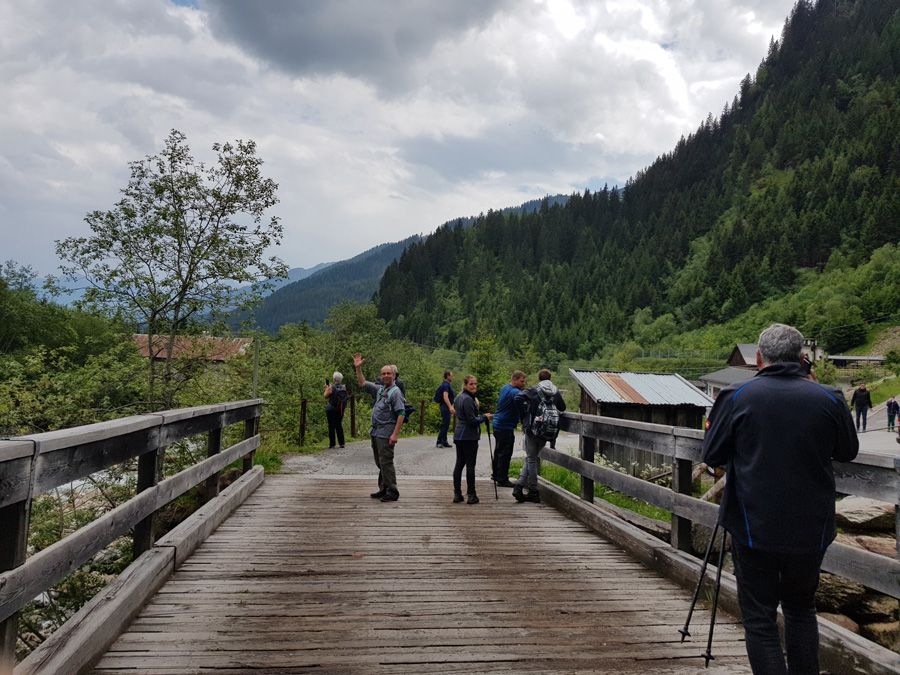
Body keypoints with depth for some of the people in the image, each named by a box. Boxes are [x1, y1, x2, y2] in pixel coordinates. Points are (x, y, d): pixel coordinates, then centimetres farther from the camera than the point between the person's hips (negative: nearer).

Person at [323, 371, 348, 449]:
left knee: (331, 426, 3)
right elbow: (345, 397, 6)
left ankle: (332, 444, 3)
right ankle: (341, 443, 13)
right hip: (340, 409, 5)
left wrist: (326, 388, 4)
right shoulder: (344, 387, -1)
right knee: (339, 425, 15)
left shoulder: (331, 387, -15)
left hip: (331, 409, -5)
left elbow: (325, 396, -7)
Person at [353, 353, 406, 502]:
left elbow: (401, 414, -17)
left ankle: (392, 492, -2)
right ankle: (383, 490, 23)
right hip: (376, 432, 8)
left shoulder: (395, 392, -10)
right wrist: (358, 368, 13)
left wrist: (395, 434, -23)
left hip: (386, 433, -8)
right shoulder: (379, 389, 14)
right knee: (380, 463, 14)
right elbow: (362, 383, 24)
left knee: (386, 462, -8)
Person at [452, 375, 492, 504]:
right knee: (470, 465, -2)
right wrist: (484, 417, -4)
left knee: (459, 464, 10)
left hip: (458, 436, 9)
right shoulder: (468, 399, -17)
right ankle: (471, 495, 3)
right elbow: (472, 420, -19)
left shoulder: (459, 397, 13)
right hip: (469, 437, -9)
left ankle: (457, 494, 13)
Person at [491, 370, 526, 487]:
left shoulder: (505, 387, 10)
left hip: (497, 424, 10)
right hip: (505, 427, -10)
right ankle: (502, 480, 4)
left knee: (499, 451, 21)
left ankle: (495, 474, 33)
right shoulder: (515, 392, -21)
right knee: (505, 453, -2)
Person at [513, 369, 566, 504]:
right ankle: (520, 485, 6)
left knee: (531, 459, 6)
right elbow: (562, 408, 13)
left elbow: (518, 398, -20)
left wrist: (523, 416, -10)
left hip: (532, 429, -3)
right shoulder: (556, 392, 5)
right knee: (532, 458, 13)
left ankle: (533, 492, 3)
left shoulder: (534, 390, -6)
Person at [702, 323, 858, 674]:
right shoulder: (828, 399, -5)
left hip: (755, 528, -3)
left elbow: (711, 455, -2)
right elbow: (848, 451, 12)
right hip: (810, 529, 3)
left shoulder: (737, 396, -9)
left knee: (759, 617, 6)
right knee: (801, 610, 22)